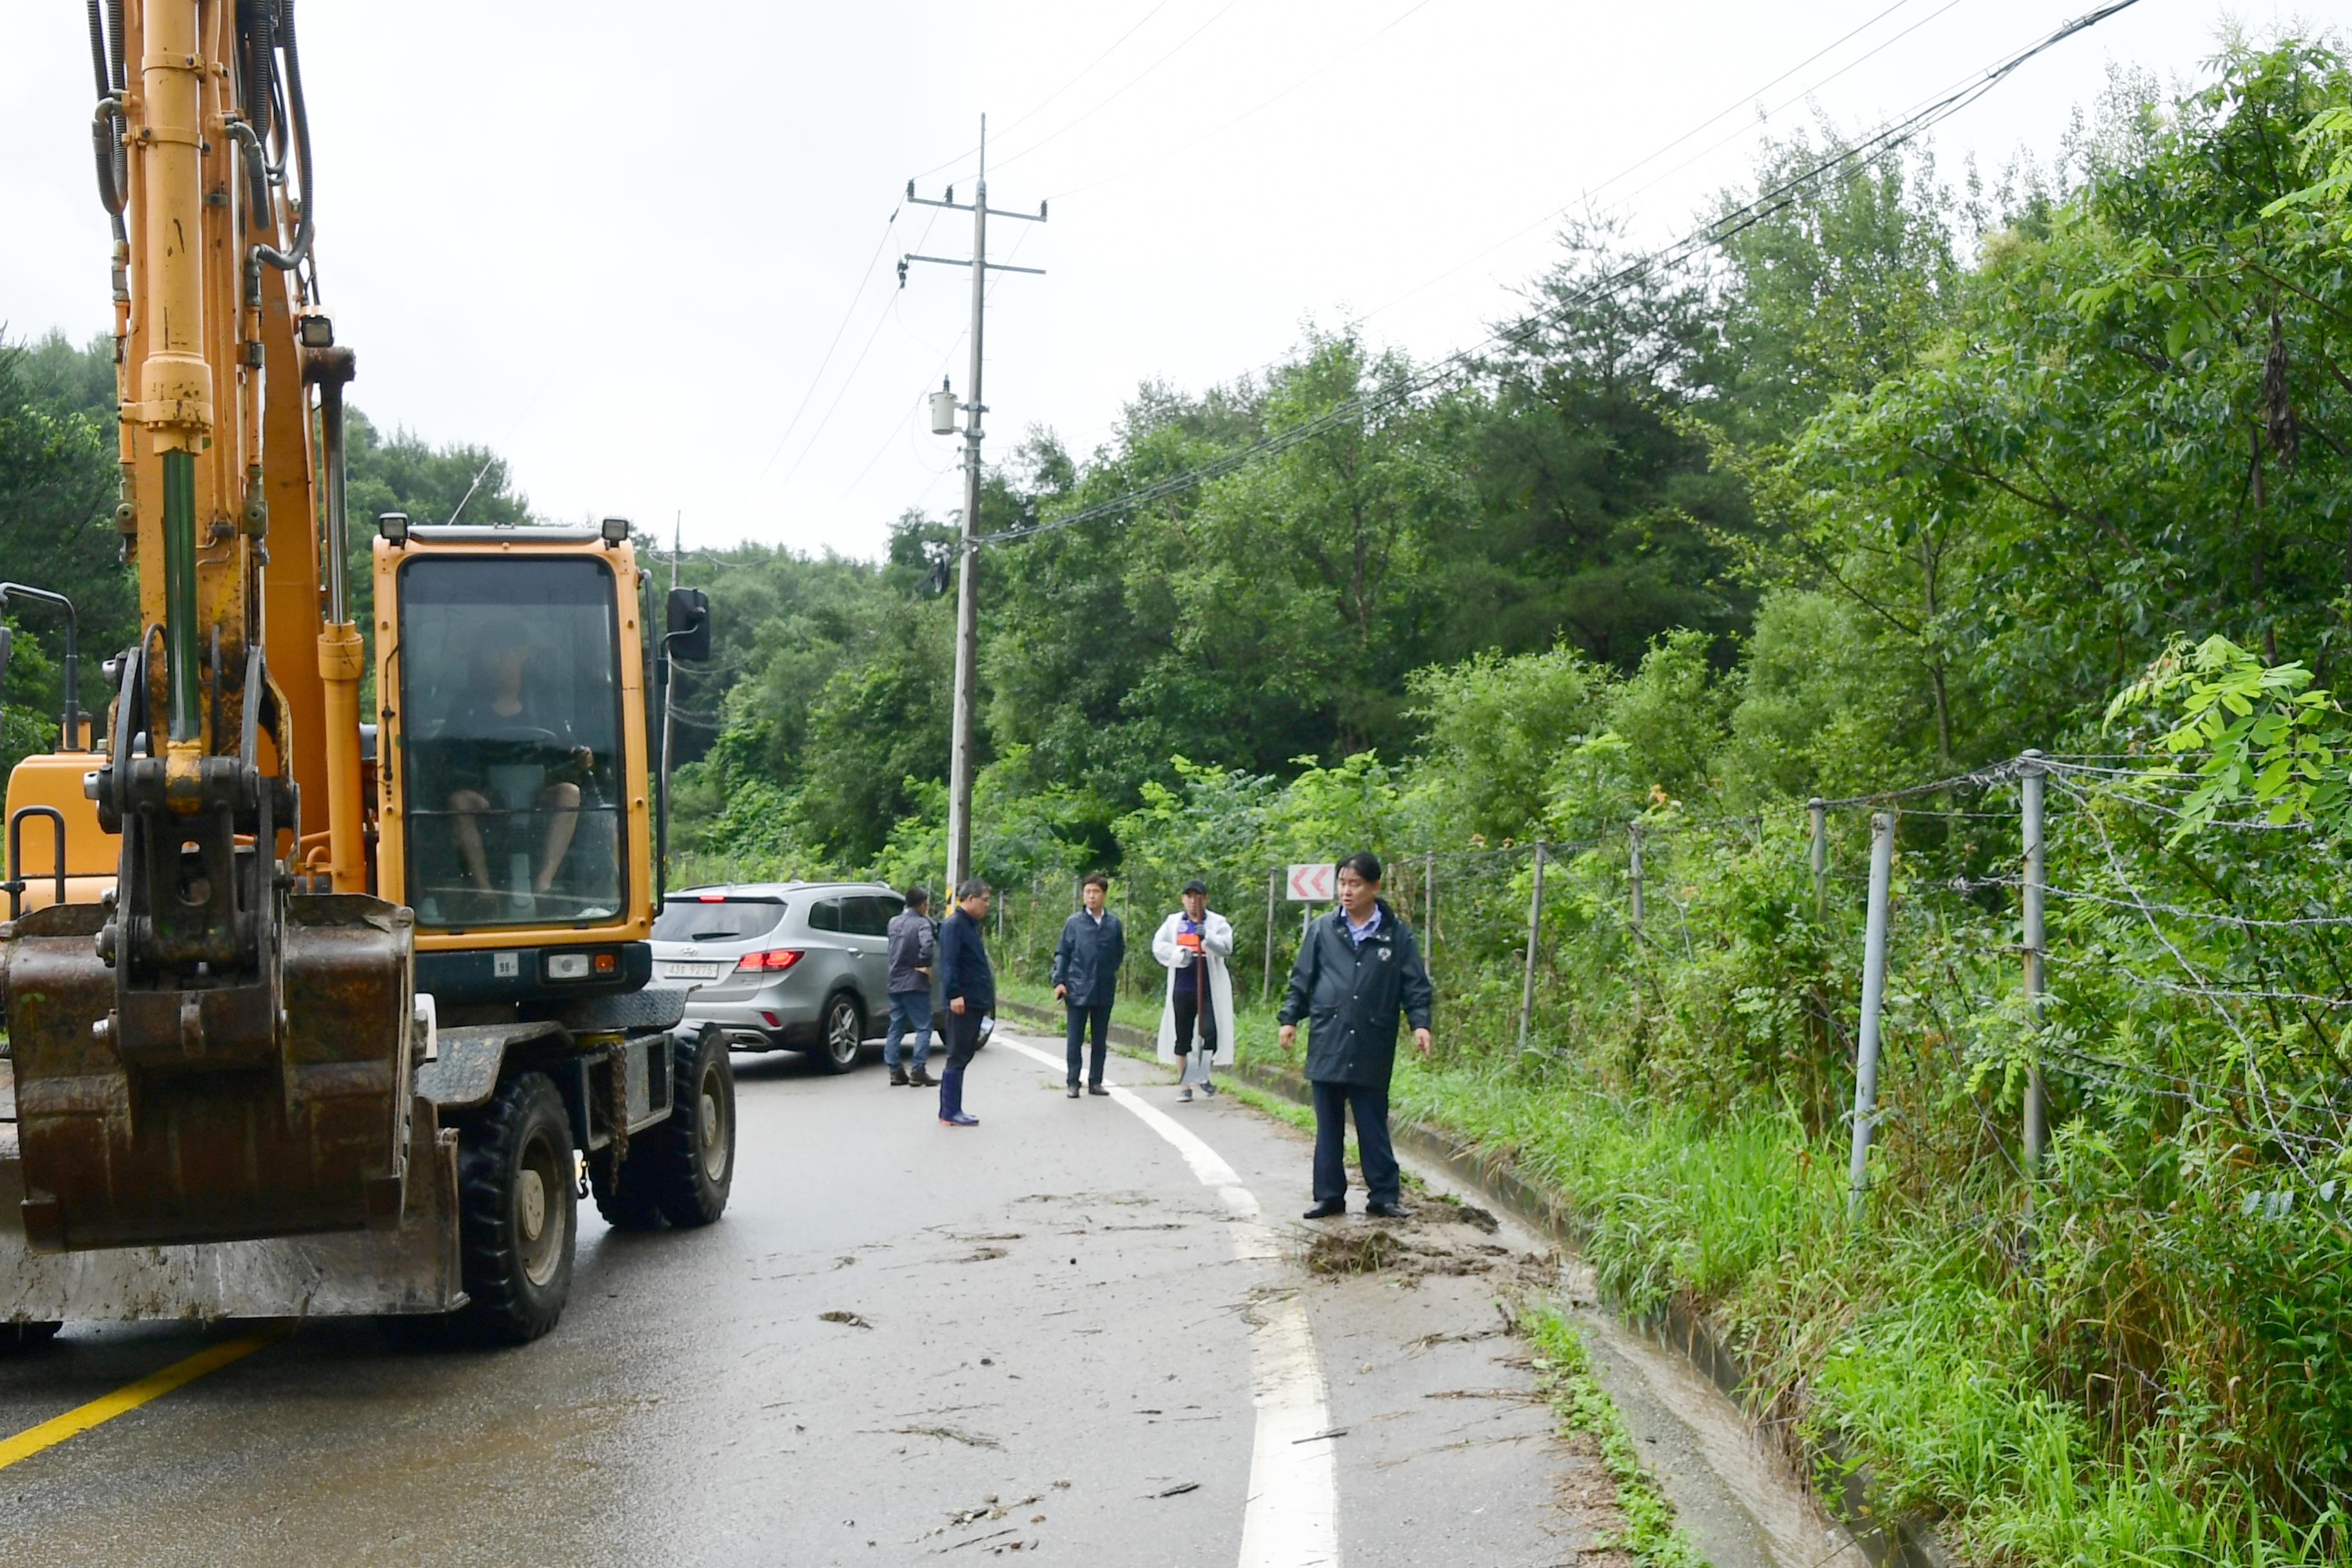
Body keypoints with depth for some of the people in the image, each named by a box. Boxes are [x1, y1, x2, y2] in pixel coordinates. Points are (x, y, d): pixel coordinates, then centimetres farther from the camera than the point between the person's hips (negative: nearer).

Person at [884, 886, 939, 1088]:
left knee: (895, 1028, 11)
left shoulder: (894, 922, 10)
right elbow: (927, 944, -30)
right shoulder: (922, 923, -12)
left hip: (895, 983, 7)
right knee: (923, 1028, -1)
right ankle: (919, 1072, -7)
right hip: (914, 983, -7)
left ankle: (895, 1070, 11)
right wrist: (926, 965, -17)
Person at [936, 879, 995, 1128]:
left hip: (975, 1002, 10)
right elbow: (948, 963, -21)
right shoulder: (954, 925, -12)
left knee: (964, 1056, 12)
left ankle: (952, 1110, 18)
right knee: (958, 1057, -6)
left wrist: (987, 997, 22)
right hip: (963, 1003, -10)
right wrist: (954, 994, -28)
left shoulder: (970, 925, 19)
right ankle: (950, 1113, -3)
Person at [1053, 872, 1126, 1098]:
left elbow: (1119, 953, 14)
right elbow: (1062, 954, 0)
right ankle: (1073, 1083, 10)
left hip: (1105, 991, 2)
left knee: (1100, 1040, 10)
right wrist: (1059, 981, -7)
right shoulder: (1074, 923, -3)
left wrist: (1109, 974, 9)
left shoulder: (1114, 924, 2)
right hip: (1078, 990, -2)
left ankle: (1095, 1082, 19)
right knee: (1075, 1040, 2)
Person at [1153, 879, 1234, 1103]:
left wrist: (1207, 937, -29)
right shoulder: (1173, 922, 11)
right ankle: (1184, 1084, 18)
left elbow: (1226, 948, -10)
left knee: (1210, 1032, -11)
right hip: (1182, 989, 2)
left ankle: (1202, 1075, 12)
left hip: (1209, 990, -2)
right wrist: (1180, 954, -18)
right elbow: (1159, 946, 0)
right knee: (1182, 1037, 7)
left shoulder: (1218, 923, 5)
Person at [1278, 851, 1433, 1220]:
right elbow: (1301, 980, 10)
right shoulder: (1322, 930, 5)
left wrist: (1420, 1023, -9)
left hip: (1372, 1049, -2)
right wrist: (1289, 1018, 3)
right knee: (1328, 1127, 8)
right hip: (1327, 1046, 2)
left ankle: (1385, 1196, 11)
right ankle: (1329, 1196, 16)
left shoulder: (1397, 935, 2)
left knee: (1374, 1126, 3)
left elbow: (1415, 986, 3)